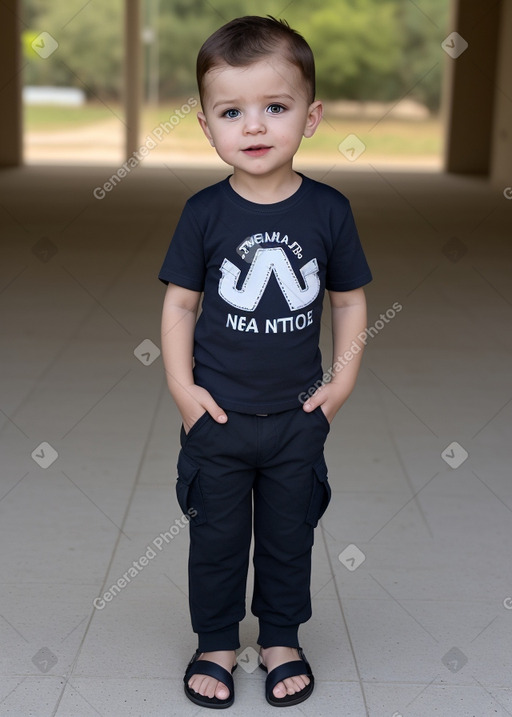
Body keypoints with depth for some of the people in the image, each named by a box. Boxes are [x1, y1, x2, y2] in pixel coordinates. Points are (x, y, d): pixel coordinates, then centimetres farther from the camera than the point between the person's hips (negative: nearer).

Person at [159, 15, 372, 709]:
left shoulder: (329, 209, -7)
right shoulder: (205, 212, -10)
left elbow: (350, 298, 3)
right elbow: (180, 302, -3)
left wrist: (343, 380, -2)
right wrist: (182, 389, -8)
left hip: (298, 416, 1)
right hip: (218, 415, -1)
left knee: (290, 534, 16)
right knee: (216, 536, 13)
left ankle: (282, 638, 37)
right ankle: (216, 642, 34)